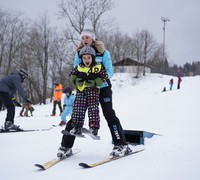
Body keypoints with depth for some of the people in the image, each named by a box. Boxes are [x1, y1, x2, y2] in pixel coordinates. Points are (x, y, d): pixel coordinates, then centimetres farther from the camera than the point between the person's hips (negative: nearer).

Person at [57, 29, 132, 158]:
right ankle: (66, 146, 8)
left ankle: (121, 145, -4)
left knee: (109, 114, -11)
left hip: (102, 87, -3)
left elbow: (109, 71, -6)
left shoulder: (103, 52, -2)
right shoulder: (79, 53, 7)